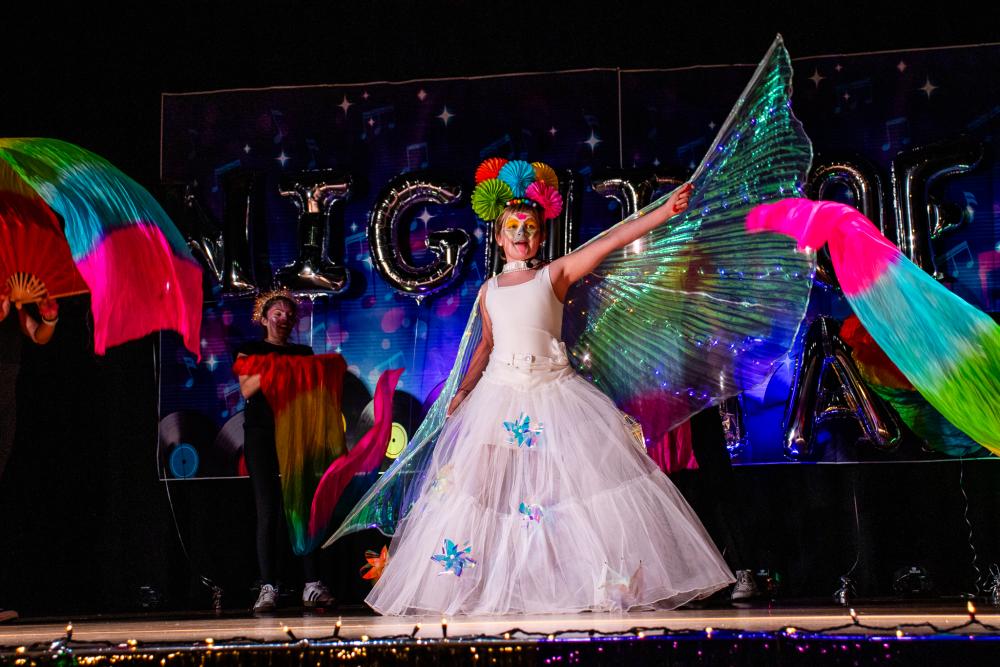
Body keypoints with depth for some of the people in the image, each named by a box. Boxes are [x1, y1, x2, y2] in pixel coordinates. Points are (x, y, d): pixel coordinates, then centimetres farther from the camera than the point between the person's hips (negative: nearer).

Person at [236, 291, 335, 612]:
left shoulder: (304, 353, 18)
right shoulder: (250, 351, 10)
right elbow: (246, 389, -4)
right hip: (262, 436, -2)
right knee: (268, 512, -6)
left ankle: (312, 585, -6)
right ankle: (268, 587, -7)